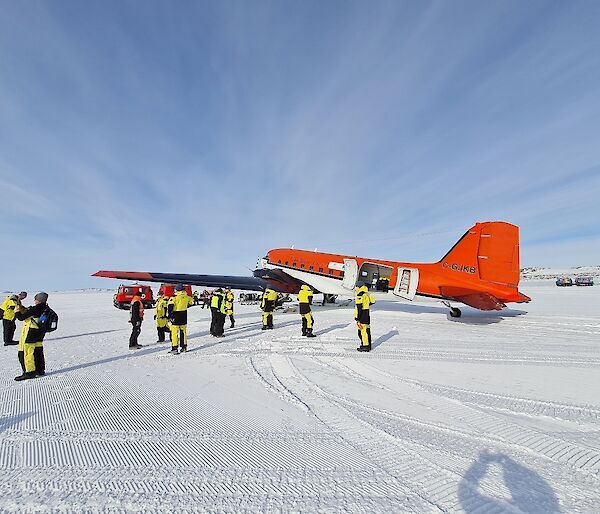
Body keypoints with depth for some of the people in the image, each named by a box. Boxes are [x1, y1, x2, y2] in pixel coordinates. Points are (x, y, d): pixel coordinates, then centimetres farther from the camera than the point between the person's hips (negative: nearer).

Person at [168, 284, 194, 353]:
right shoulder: (187, 297, 2)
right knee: (183, 332, 14)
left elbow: (170, 306, -18)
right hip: (184, 317, 5)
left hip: (176, 317, -4)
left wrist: (170, 316, -12)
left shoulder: (174, 297, -11)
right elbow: (191, 302, 19)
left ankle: (175, 348, 0)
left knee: (174, 332, 1)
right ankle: (184, 347, 20)